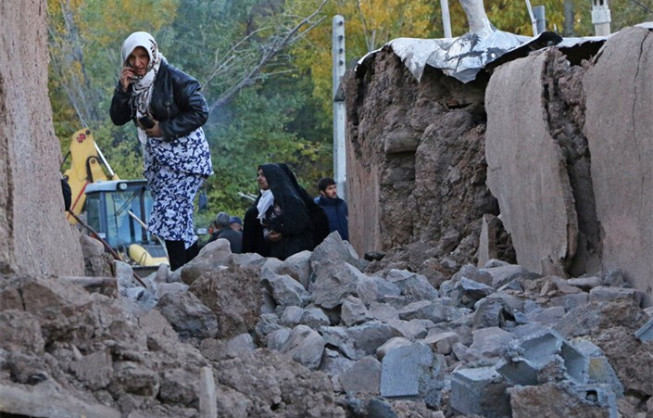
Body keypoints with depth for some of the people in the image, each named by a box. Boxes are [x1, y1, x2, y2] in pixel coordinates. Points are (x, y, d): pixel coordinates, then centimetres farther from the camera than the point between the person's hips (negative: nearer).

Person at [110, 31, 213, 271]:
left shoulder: (173, 79, -14)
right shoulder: (134, 84, 6)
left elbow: (200, 112, -15)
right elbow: (118, 119, 4)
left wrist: (165, 129, -17)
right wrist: (123, 89, -10)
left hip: (183, 156, -8)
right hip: (157, 159, 8)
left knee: (170, 214, -16)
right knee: (180, 217, 9)